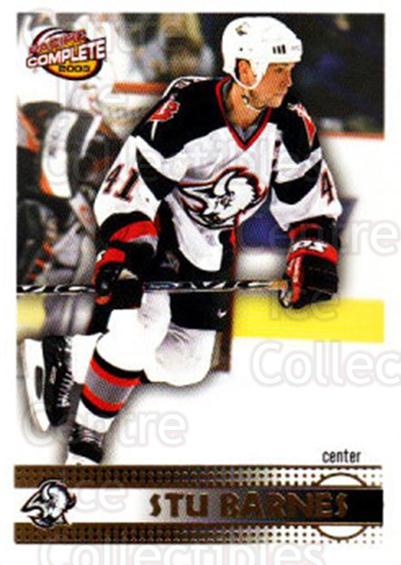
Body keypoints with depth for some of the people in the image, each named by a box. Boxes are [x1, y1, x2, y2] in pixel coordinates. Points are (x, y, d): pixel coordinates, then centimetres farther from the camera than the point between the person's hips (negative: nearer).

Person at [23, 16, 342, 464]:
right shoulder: (185, 112, -29)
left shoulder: (290, 125, -12)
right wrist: (120, 253, -37)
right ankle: (85, 441, -8)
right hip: (153, 228, -6)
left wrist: (312, 257, -11)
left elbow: (308, 197, 0)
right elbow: (127, 184, -27)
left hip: (210, 248, 6)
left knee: (186, 367, 7)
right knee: (142, 326, -29)